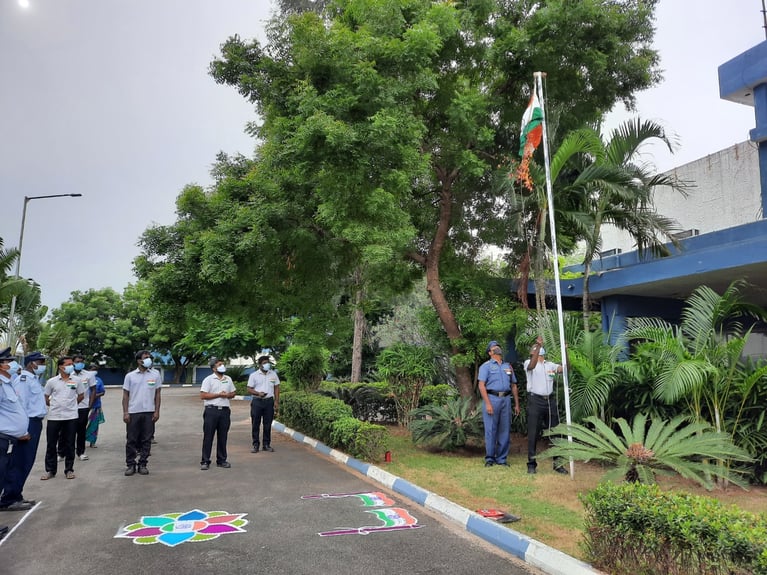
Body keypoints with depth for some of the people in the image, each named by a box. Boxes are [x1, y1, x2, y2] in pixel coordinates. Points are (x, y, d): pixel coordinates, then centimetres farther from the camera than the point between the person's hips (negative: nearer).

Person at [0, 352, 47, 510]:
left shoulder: (33, 378, 16)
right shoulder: (23, 379, -15)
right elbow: (20, 404, -20)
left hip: (34, 423, 10)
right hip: (28, 424, -10)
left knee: (25, 462, 15)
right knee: (20, 463, -5)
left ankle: (15, 496, 23)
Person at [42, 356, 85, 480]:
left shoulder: (77, 380, 1)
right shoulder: (52, 381, -1)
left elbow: (81, 395, 12)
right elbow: (45, 397, 9)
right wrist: (54, 406, 7)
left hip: (71, 417, 0)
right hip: (54, 417, 0)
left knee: (69, 444, 6)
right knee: (51, 444, 6)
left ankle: (69, 470, 16)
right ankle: (50, 470, 18)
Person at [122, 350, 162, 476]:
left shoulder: (155, 374, 4)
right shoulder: (130, 376, 3)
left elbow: (157, 394, 6)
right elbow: (125, 395, 4)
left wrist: (157, 411, -1)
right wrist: (125, 412, -4)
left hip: (149, 412, 1)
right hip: (133, 412, -1)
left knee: (146, 440, 5)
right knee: (131, 440, 4)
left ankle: (142, 464, 15)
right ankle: (130, 465, 15)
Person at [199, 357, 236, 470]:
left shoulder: (228, 379, 14)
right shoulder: (208, 379, -2)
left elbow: (233, 393, 19)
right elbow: (203, 396, -10)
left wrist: (227, 395, -5)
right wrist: (219, 394, -13)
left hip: (225, 410, 5)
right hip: (211, 410, -4)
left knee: (223, 436, 9)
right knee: (208, 436, -1)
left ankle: (221, 460, 18)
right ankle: (205, 461, 6)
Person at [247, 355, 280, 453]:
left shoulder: (273, 374, 7)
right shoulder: (254, 375, 0)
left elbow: (276, 388, 10)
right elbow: (249, 389, 0)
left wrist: (277, 402, 2)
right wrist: (258, 393, -17)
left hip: (269, 401, 2)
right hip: (257, 401, -2)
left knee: (268, 424, 6)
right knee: (255, 424, 2)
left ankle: (266, 444, 15)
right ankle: (255, 444, 12)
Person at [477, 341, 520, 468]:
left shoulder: (508, 366, 19)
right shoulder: (486, 366, 2)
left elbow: (513, 386, 21)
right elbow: (481, 385, -7)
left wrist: (517, 404, 14)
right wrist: (487, 403, -16)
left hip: (506, 399, 5)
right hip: (492, 398, -5)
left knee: (505, 430, 5)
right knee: (490, 430, -2)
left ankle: (502, 458, 14)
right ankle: (489, 458, 7)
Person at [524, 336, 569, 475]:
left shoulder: (550, 365, 14)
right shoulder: (528, 363, 1)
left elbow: (565, 368, 0)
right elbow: (532, 366, -23)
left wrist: (565, 352, -13)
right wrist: (538, 345, -31)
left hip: (550, 400, 5)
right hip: (535, 400, -4)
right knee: (533, 433, -1)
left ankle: (557, 463, 18)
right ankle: (531, 463, 6)